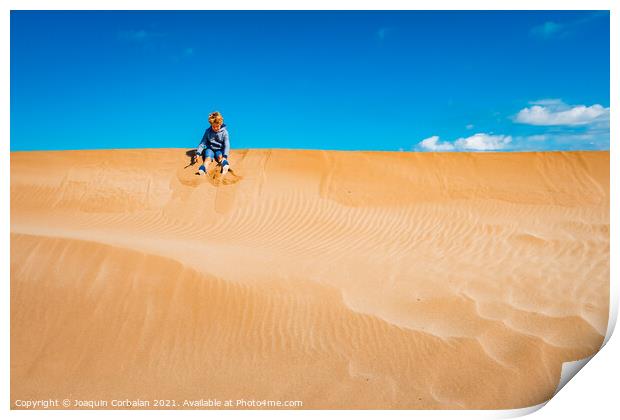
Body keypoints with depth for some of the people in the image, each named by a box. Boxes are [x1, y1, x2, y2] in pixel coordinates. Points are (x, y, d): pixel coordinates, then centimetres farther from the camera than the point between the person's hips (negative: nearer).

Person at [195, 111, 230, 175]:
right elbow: (203, 142, -2)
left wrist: (225, 156, -28)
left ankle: (225, 165, -62)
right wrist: (198, 153, -16)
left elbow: (226, 145, -13)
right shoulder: (208, 131, -1)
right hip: (210, 149, -1)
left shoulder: (224, 132, -6)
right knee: (208, 158, -30)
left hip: (219, 149, 1)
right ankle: (202, 170, -58)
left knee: (220, 157, -31)